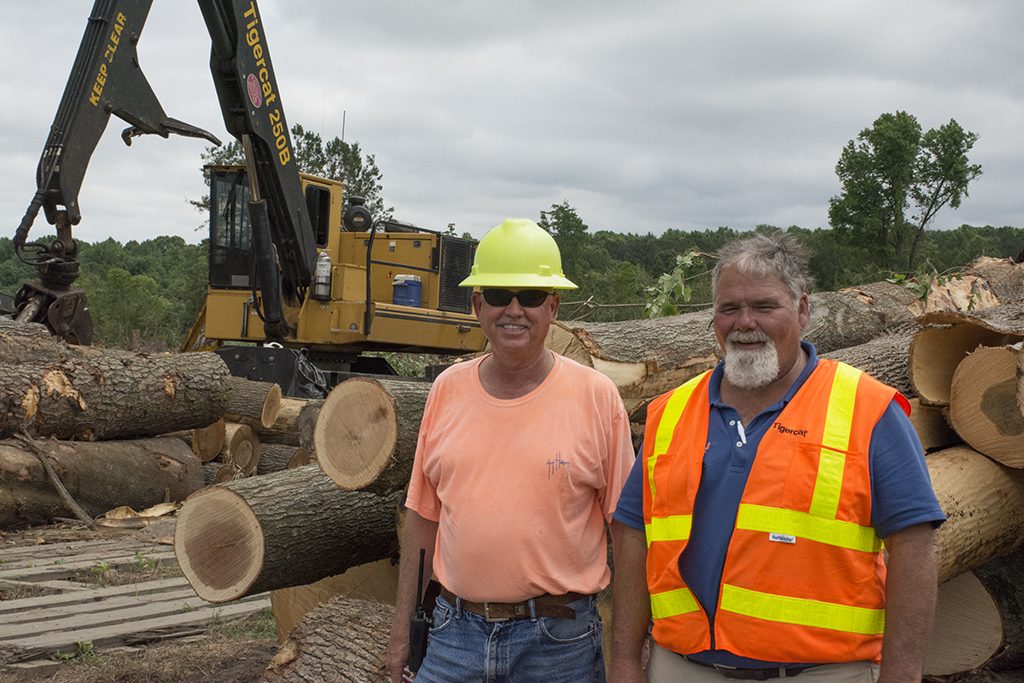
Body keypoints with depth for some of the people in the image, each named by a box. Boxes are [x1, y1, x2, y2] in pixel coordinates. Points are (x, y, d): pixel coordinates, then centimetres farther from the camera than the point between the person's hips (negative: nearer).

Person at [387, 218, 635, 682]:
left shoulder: (596, 396, -7)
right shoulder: (447, 390, 3)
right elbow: (423, 516, 8)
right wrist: (403, 629, 9)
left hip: (558, 640, -2)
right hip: (454, 631, 3)